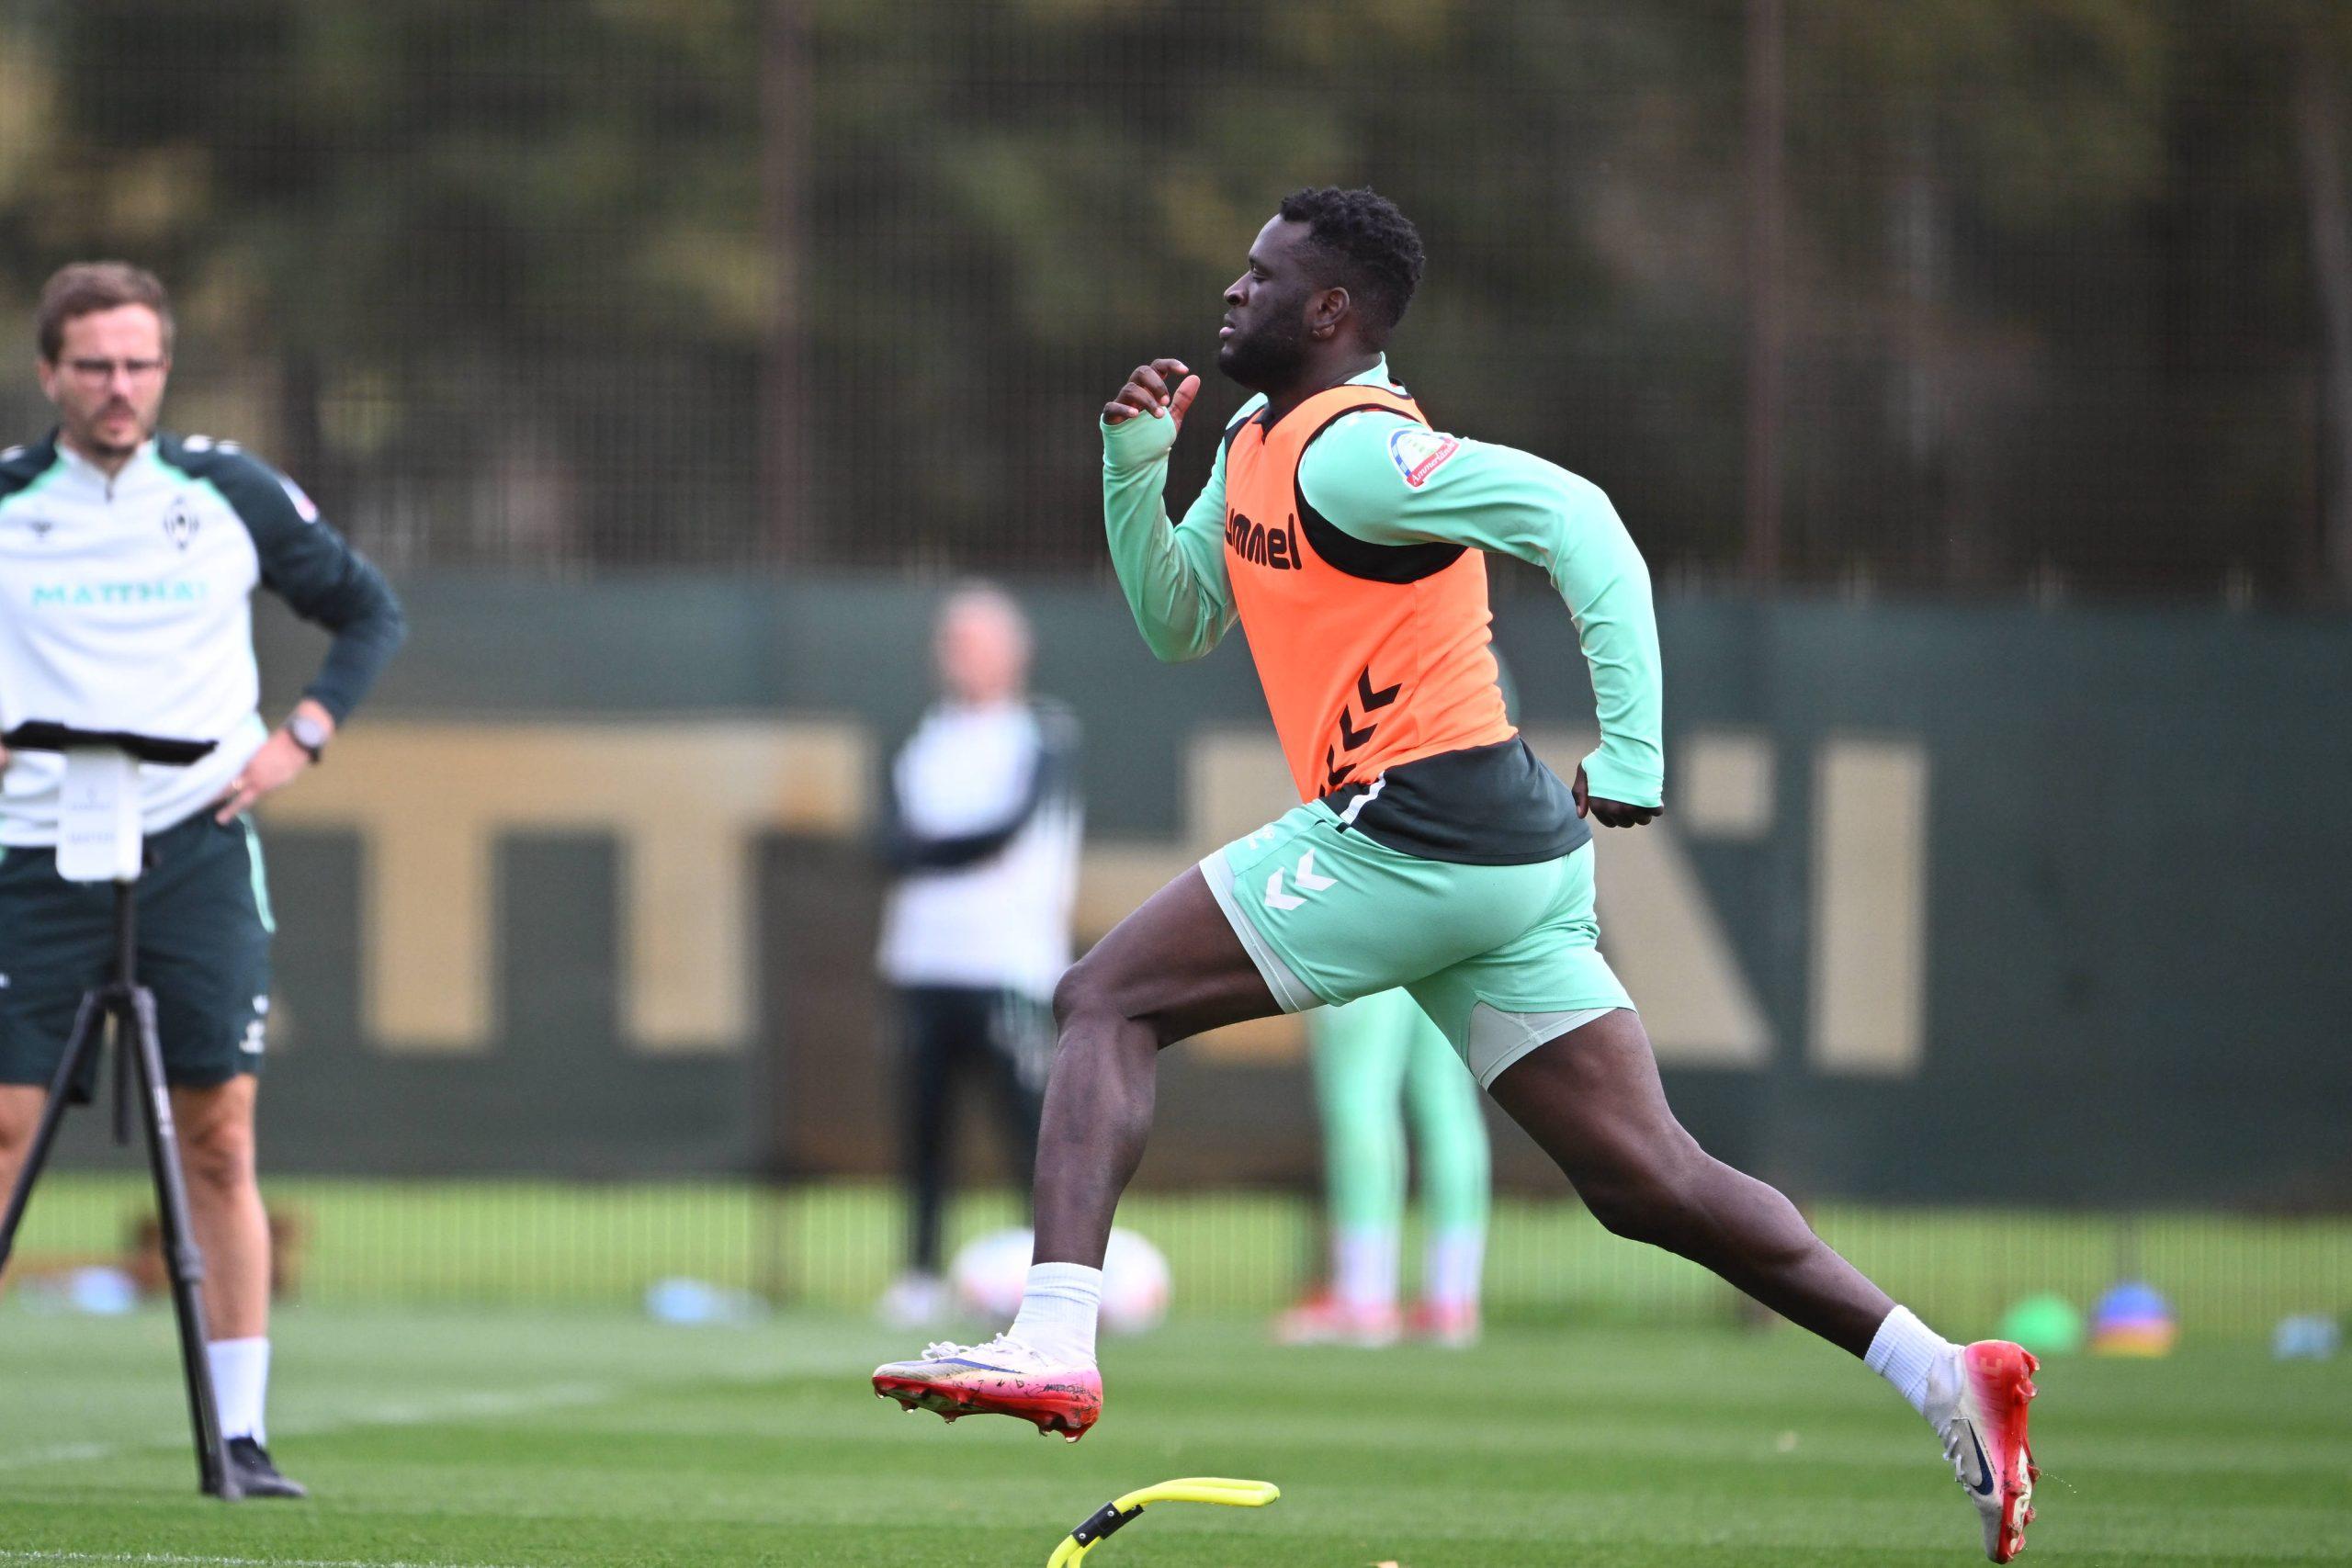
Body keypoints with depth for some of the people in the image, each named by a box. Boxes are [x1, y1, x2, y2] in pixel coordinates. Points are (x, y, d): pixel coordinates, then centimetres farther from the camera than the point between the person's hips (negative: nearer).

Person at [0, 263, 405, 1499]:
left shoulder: (232, 494, 4)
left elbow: (370, 611, 14)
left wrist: (302, 736, 0)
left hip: (197, 850, 0)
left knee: (219, 1142, -2)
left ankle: (240, 1433, 1)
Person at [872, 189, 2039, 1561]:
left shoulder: (1349, 449, -11)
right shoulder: (1258, 439, 19)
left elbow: (1573, 517, -21)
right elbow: (1177, 626, 27)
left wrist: (1631, 749, -25)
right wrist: (1136, 465, 12)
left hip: (1416, 830, -10)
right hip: (1505, 862, 10)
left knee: (1106, 1002, -5)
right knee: (1646, 1180, 6)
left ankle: (1052, 1341, -18)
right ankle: (1944, 1373, 1)